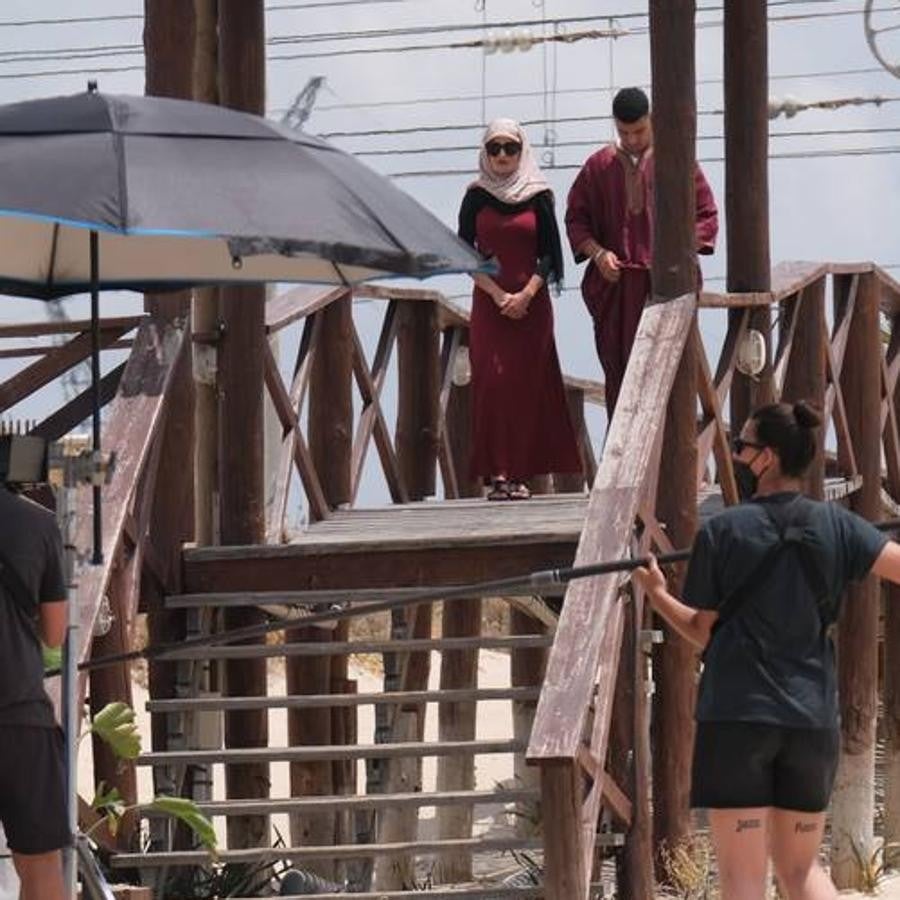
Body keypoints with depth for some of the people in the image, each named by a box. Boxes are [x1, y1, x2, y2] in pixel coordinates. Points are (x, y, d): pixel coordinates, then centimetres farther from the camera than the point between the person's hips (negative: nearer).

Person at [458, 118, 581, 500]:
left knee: (526, 384, -3)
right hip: (488, 303, 0)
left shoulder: (538, 196, 4)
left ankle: (519, 473, -1)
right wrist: (498, 295, -9)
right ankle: (497, 473, -9)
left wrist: (525, 295, -11)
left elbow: (550, 255, 2)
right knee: (491, 381, -8)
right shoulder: (476, 197, 4)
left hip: (531, 303, 0)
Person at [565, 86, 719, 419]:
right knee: (619, 373, 1)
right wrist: (598, 253, -7)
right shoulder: (599, 166, 9)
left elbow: (706, 216, 4)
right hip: (615, 286, 2)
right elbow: (576, 218, 11)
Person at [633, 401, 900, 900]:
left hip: (736, 714, -3)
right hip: (812, 718, 3)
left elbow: (703, 632, 2)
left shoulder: (721, 532, -4)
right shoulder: (835, 525, 2)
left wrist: (657, 593, 19)